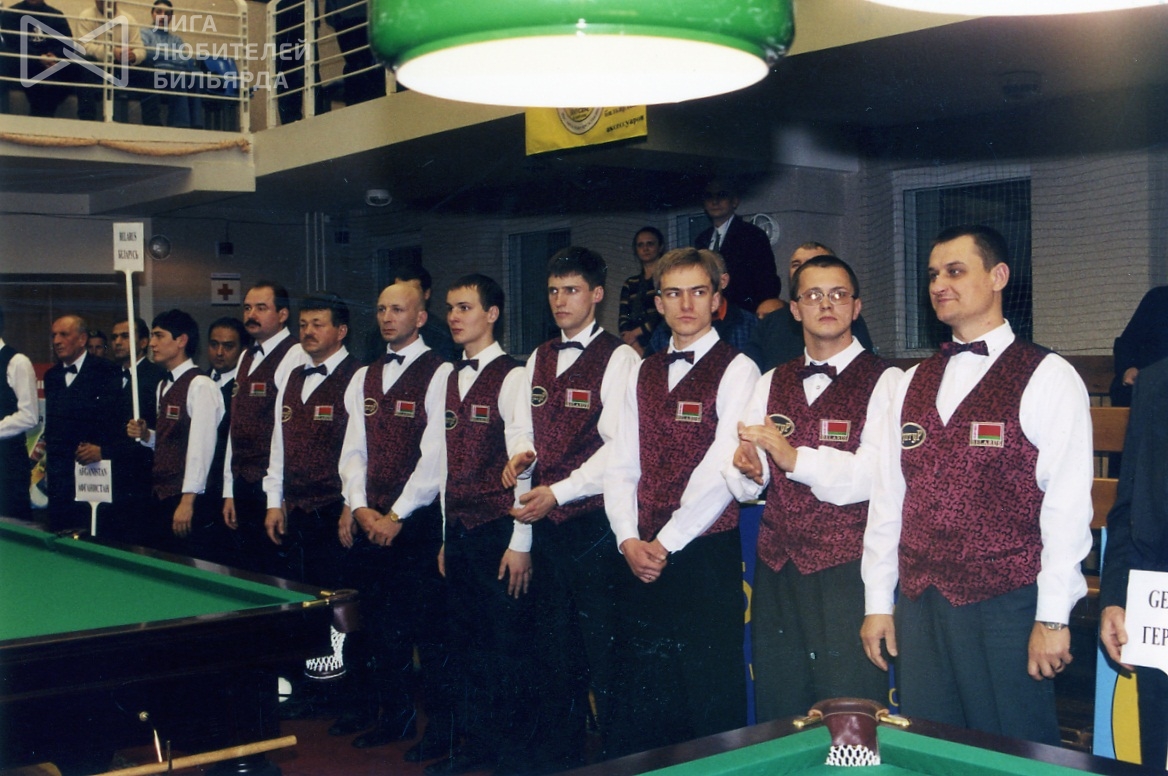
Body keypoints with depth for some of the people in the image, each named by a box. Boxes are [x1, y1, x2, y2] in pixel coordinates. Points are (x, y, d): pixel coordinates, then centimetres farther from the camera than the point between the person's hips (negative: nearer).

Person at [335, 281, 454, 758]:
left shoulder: (439, 374, -7)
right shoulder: (363, 378, 15)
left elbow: (436, 456, -12)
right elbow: (354, 449, 12)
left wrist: (397, 515, -13)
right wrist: (359, 507, -3)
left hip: (419, 518, -6)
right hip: (370, 519, 6)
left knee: (428, 625, -3)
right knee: (382, 623, 11)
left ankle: (441, 727, 8)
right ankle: (395, 715, 24)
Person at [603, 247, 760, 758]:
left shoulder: (736, 371, -5)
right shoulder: (642, 374, 14)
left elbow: (722, 471, -14)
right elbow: (621, 466, 10)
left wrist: (666, 543, -13)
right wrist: (629, 540, -5)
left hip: (706, 556, -5)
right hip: (642, 558, 5)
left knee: (711, 695, 1)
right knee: (639, 692, 11)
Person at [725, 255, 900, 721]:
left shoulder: (884, 382, -4)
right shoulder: (771, 385, 14)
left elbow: (873, 476, -17)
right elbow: (741, 485, 10)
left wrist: (794, 458, -25)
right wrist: (750, 470, -12)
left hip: (847, 572, -5)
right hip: (776, 568, 5)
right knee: (776, 712, 12)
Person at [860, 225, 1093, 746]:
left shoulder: (1046, 378, -5)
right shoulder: (914, 383, 13)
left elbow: (1067, 505, -10)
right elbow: (887, 497, 11)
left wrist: (1052, 616, -13)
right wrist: (877, 602, 9)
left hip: (1006, 606, -5)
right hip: (920, 606, 6)